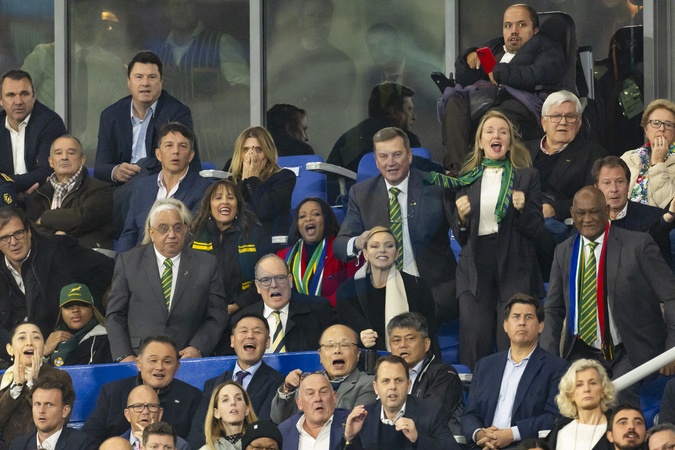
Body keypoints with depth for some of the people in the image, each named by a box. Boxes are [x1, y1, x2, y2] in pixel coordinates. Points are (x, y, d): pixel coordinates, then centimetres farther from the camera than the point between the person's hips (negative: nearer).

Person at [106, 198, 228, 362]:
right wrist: (124, 356, -3)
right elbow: (115, 315, 10)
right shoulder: (128, 262, 12)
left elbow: (217, 316, 11)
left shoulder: (207, 264, 12)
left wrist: (198, 348, -5)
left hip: (187, 360, 1)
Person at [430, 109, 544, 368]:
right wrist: (461, 219, -6)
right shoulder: (466, 179, 14)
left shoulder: (527, 177, 8)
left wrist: (522, 209, -13)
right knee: (474, 347, -6)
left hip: (514, 271, -2)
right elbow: (459, 238, 14)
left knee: (512, 348, -9)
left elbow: (537, 230, 4)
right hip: (475, 270, 2)